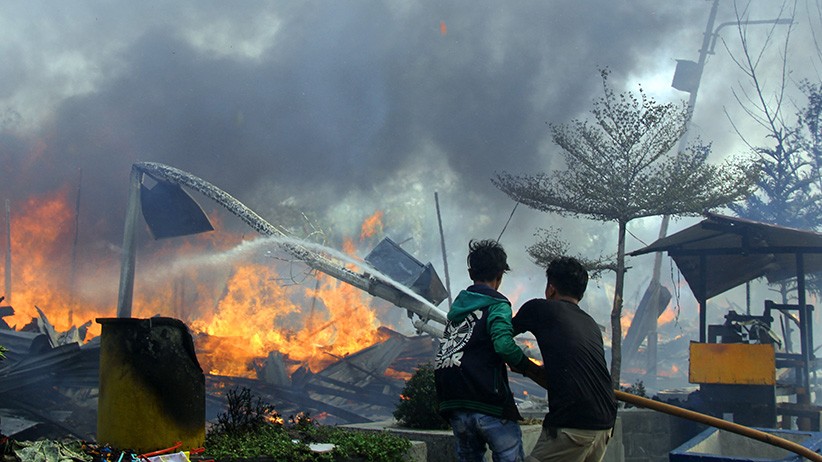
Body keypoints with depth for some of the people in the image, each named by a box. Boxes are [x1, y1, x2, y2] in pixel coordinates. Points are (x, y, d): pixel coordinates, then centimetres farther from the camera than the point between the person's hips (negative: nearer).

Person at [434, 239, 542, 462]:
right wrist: (534, 368, -8)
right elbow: (503, 344, -19)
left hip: (454, 406, 7)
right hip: (487, 402, -7)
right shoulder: (496, 304, -3)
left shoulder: (457, 305, 21)